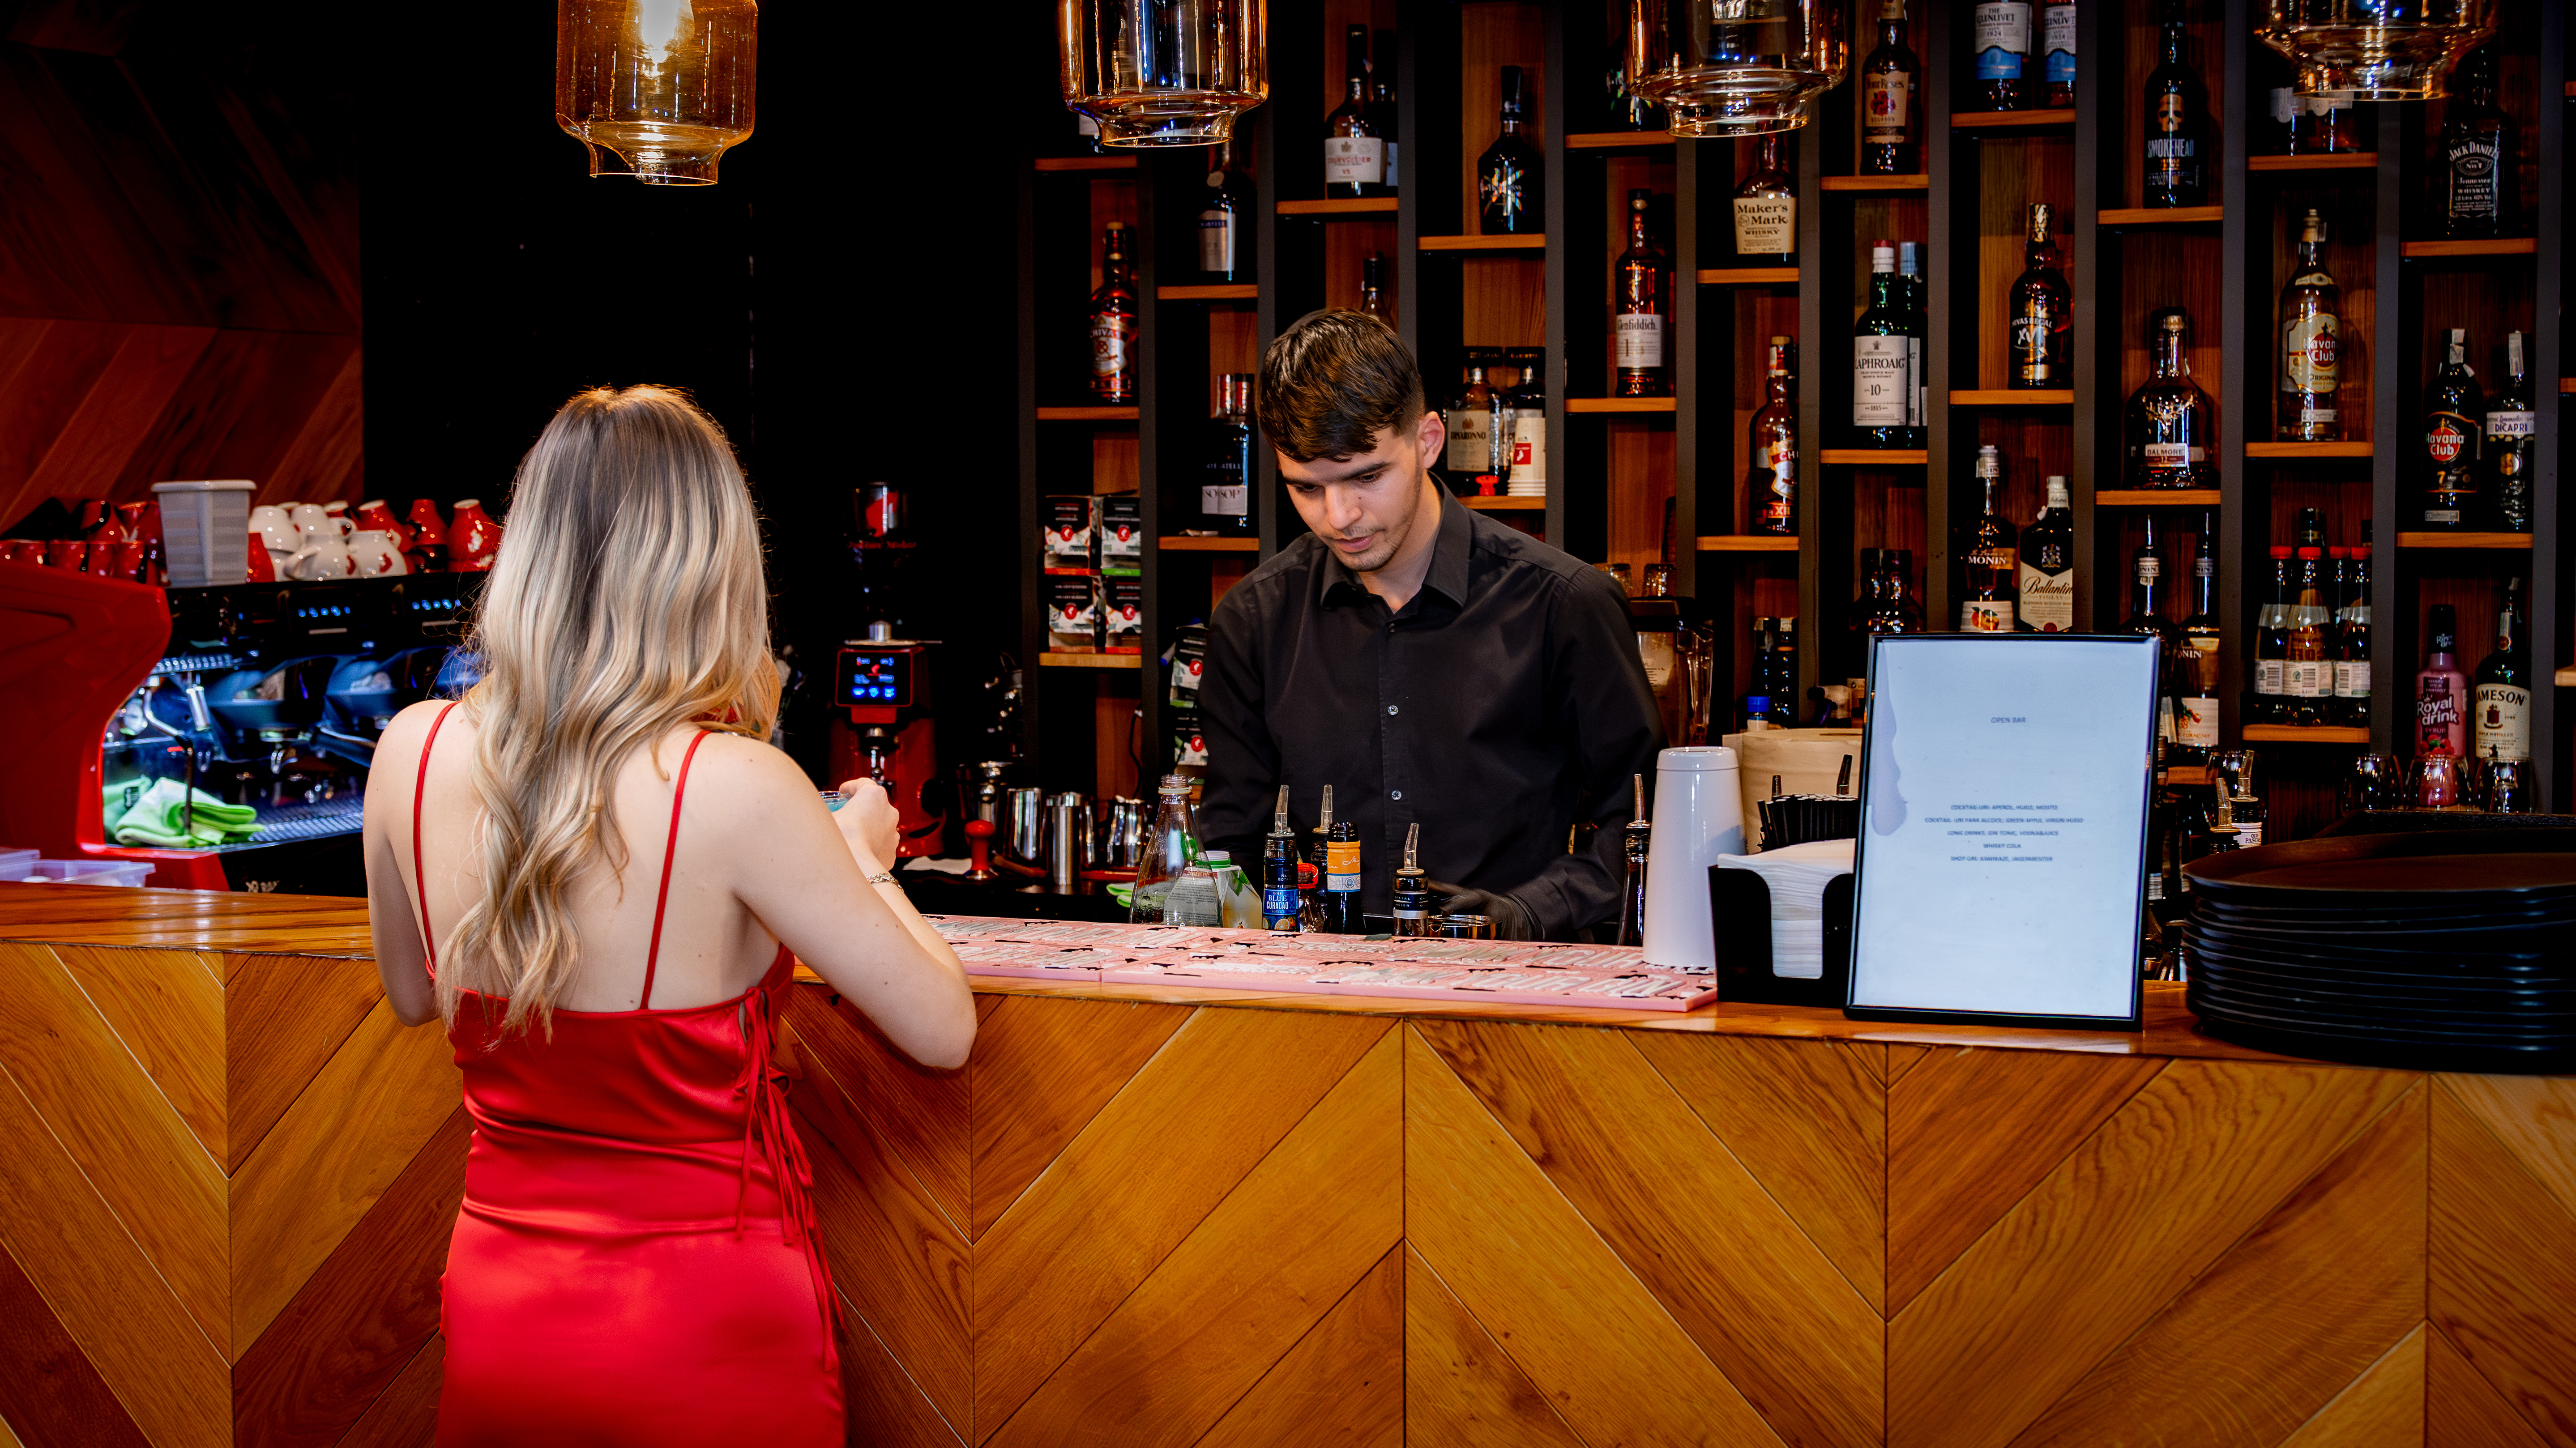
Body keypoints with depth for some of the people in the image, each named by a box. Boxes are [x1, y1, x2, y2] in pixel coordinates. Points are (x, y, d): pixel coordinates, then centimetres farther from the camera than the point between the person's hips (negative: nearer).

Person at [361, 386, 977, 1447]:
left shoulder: (411, 755, -8)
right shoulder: (733, 788, -23)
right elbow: (942, 1031, -13)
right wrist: (862, 858, 5)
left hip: (494, 1319, 4)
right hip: (702, 1342, -4)